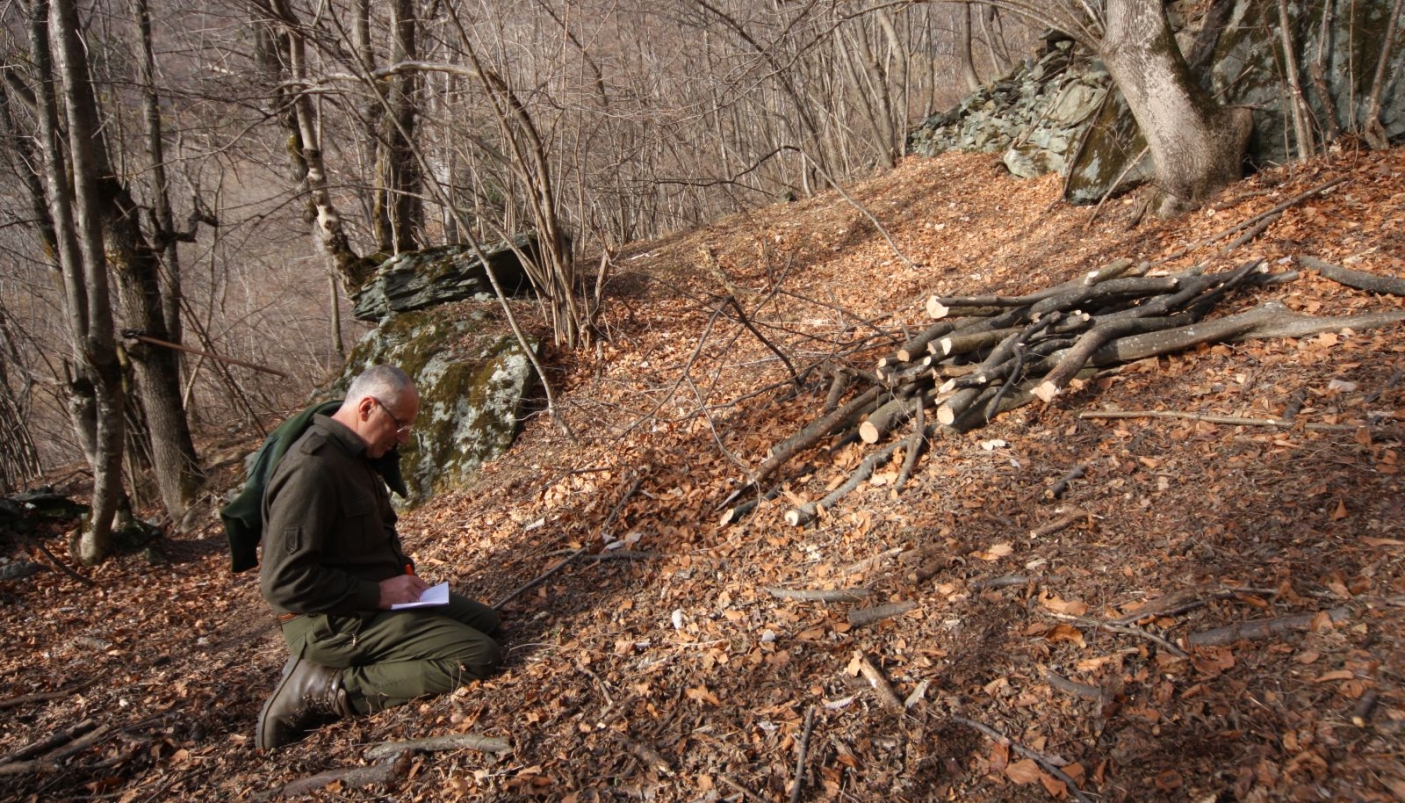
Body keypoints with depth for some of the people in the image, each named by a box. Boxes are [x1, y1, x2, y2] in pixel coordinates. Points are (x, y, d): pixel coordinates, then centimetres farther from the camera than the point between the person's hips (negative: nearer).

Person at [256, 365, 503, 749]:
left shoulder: (353, 456, 10)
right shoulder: (311, 468, -23)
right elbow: (283, 580, -26)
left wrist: (401, 573, 4)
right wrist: (379, 593, -20)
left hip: (371, 599, 10)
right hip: (332, 622, -10)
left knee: (486, 621, 14)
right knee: (480, 656, -16)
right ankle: (328, 690, -10)